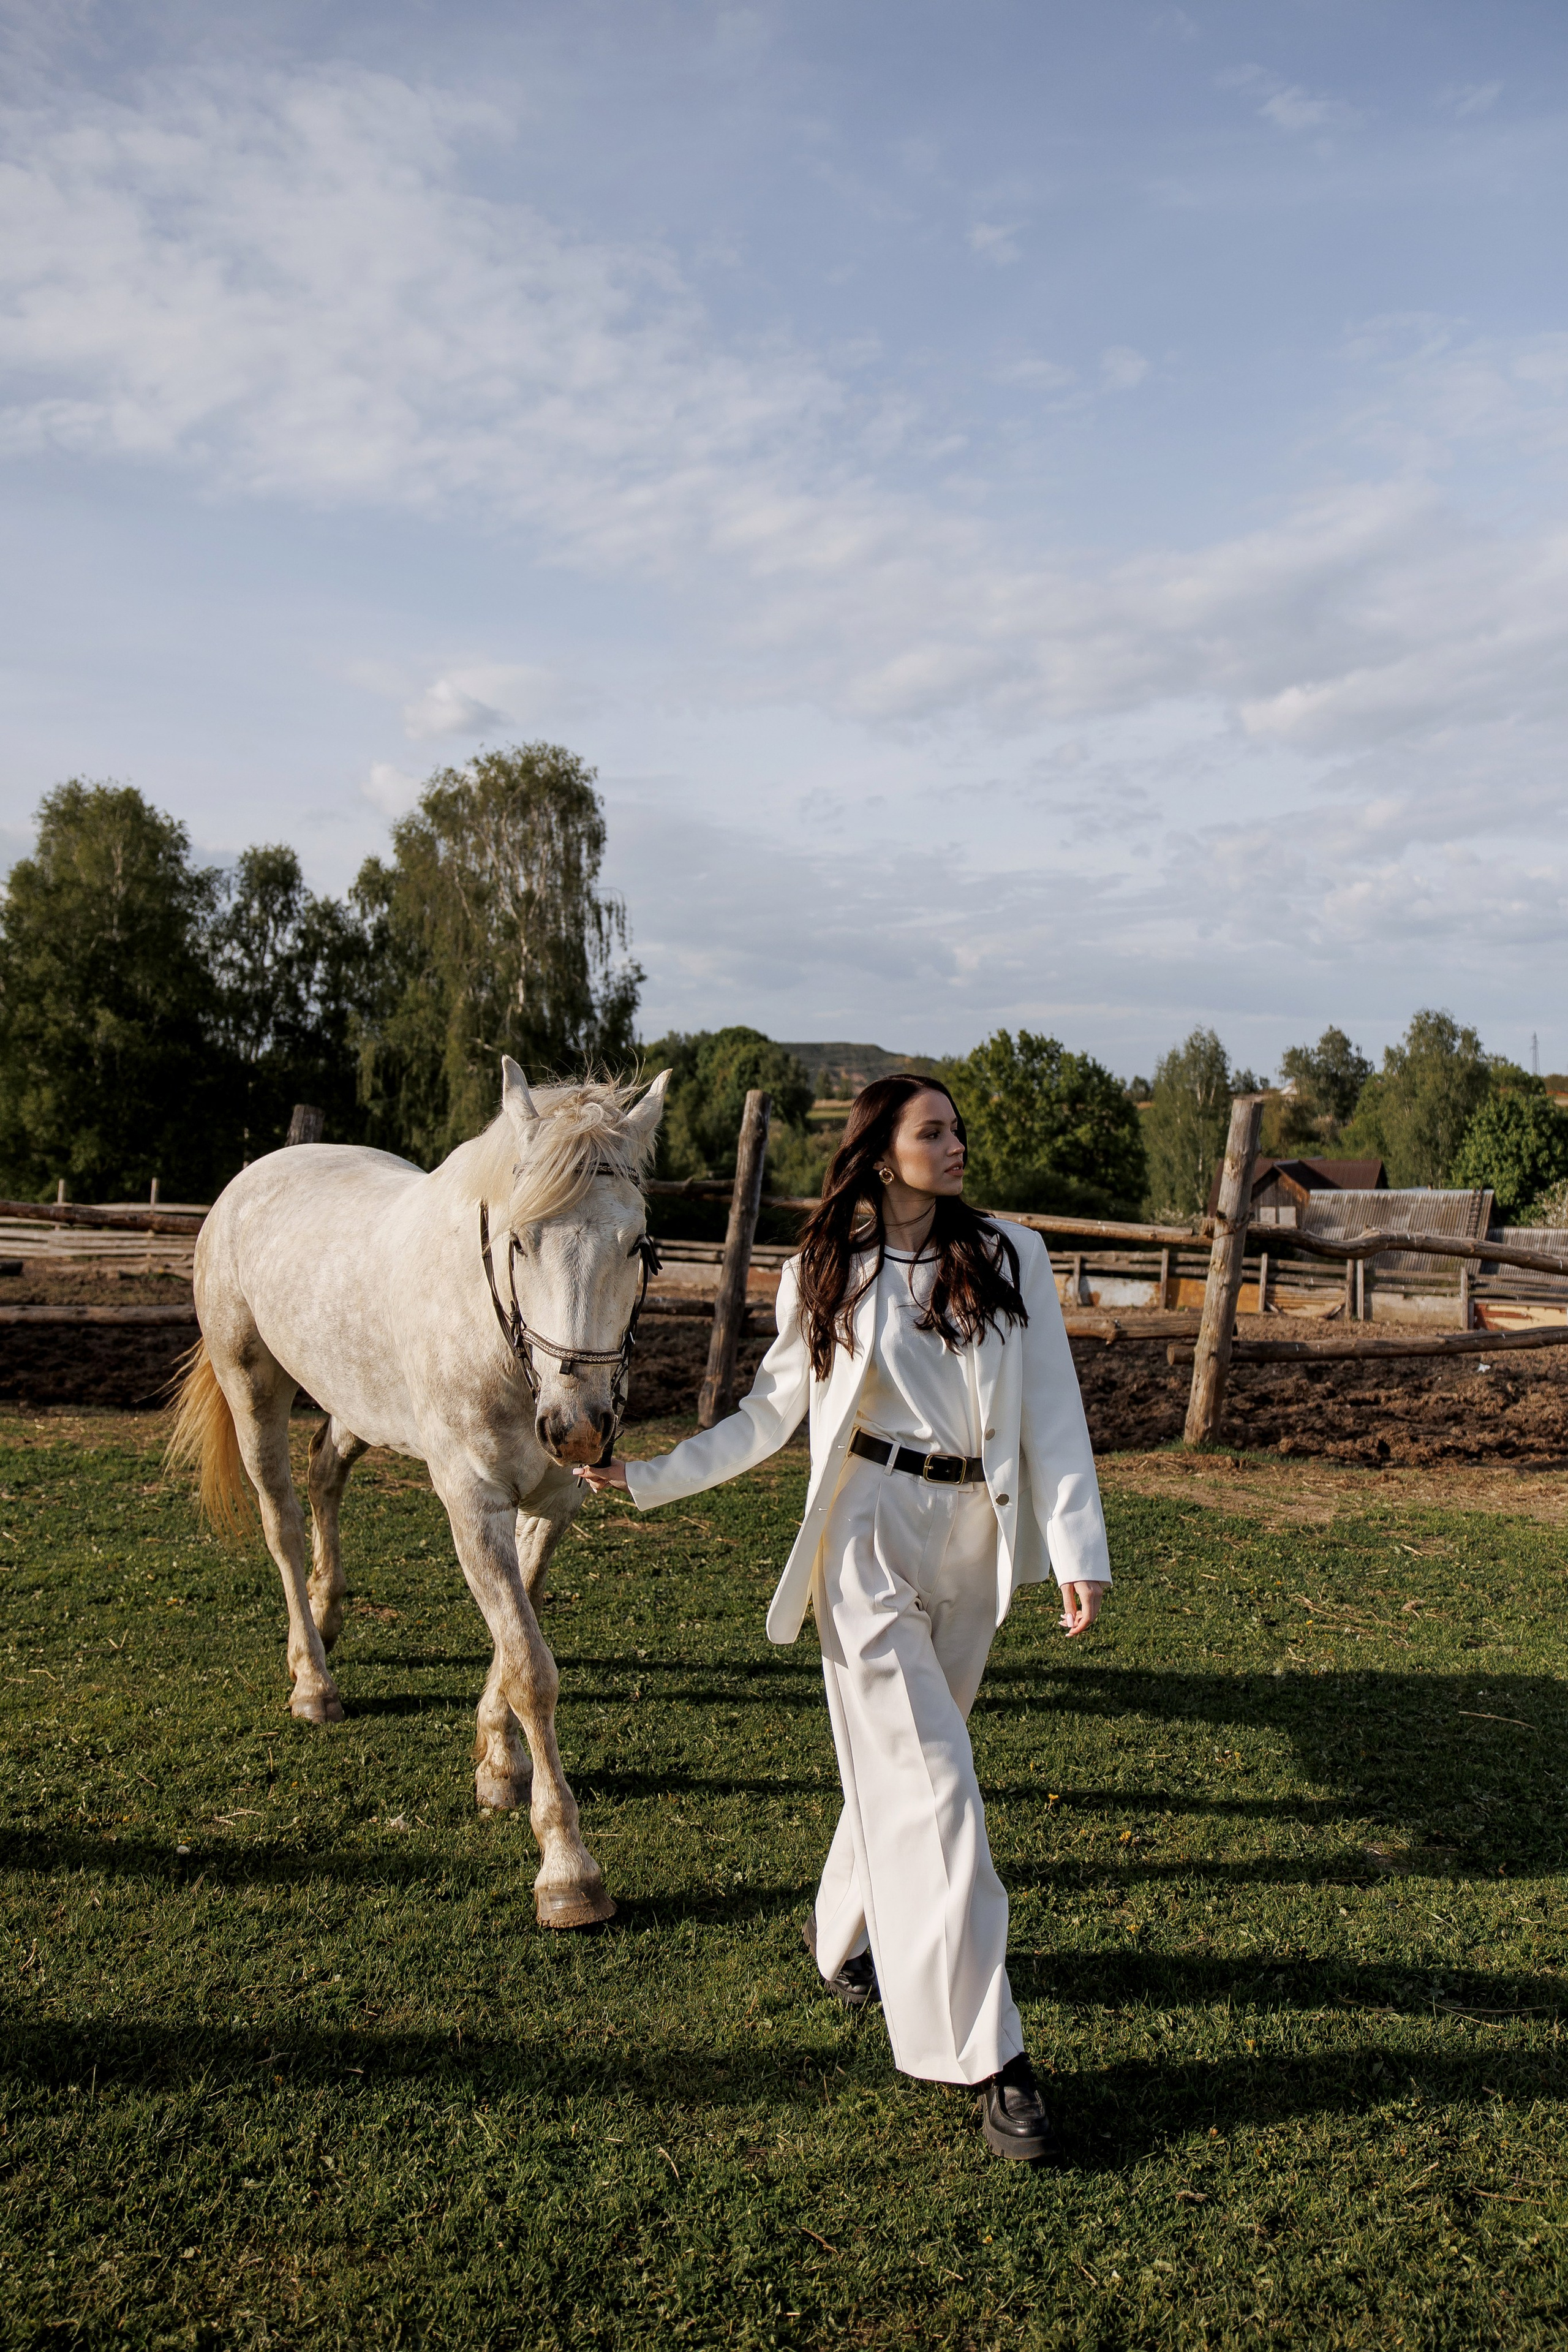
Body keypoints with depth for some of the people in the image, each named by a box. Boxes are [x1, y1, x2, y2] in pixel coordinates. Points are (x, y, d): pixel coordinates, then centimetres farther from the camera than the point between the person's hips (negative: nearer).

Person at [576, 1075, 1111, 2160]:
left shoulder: (1012, 1257, 2)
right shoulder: (825, 1277, 1)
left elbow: (1053, 1410, 0)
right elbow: (772, 1412, 8)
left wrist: (1080, 1549, -7)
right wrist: (648, 1477, 3)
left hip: (974, 1539, 3)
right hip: (871, 1531, -3)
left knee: (901, 1756, 17)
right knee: (933, 1782, -6)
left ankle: (846, 1926, 44)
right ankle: (991, 2057, 0)